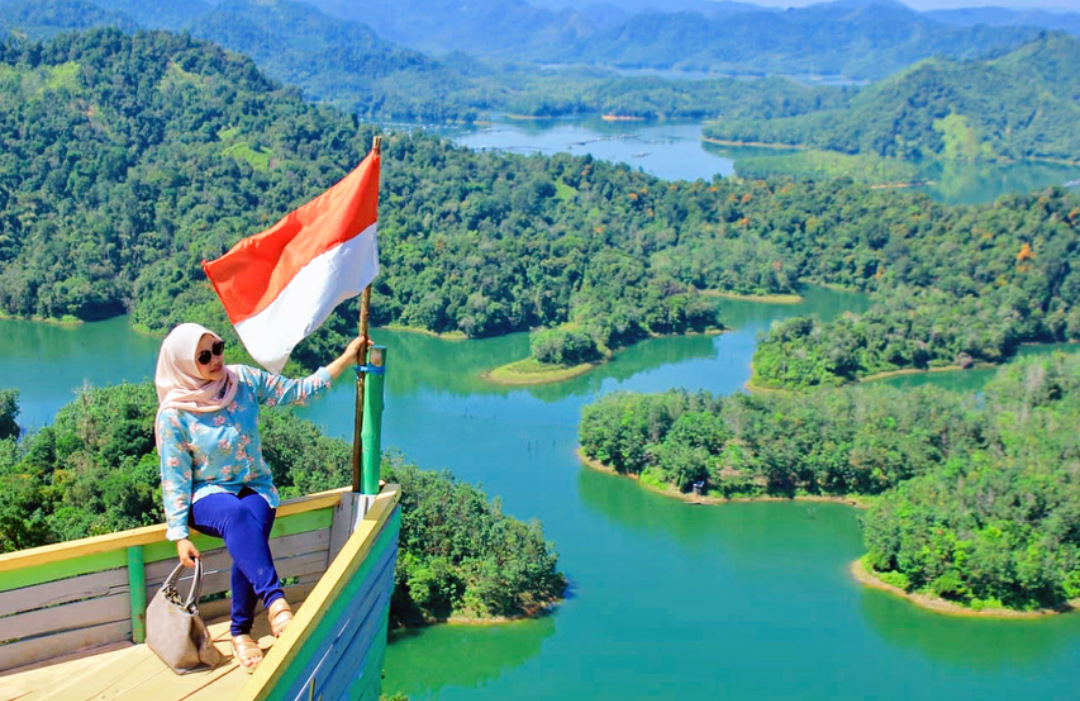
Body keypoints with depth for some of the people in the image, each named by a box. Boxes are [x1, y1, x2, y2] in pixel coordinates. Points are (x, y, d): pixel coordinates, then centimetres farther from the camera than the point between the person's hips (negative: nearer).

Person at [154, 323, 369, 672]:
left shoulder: (244, 380, -5)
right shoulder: (173, 415, -12)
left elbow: (299, 391, 1)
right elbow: (175, 478, -8)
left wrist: (346, 358, -6)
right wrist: (180, 535, -13)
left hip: (255, 487, 3)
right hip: (209, 494, -2)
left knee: (247, 544, -31)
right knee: (236, 514, -40)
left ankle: (241, 631, -14)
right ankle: (274, 601, -46)